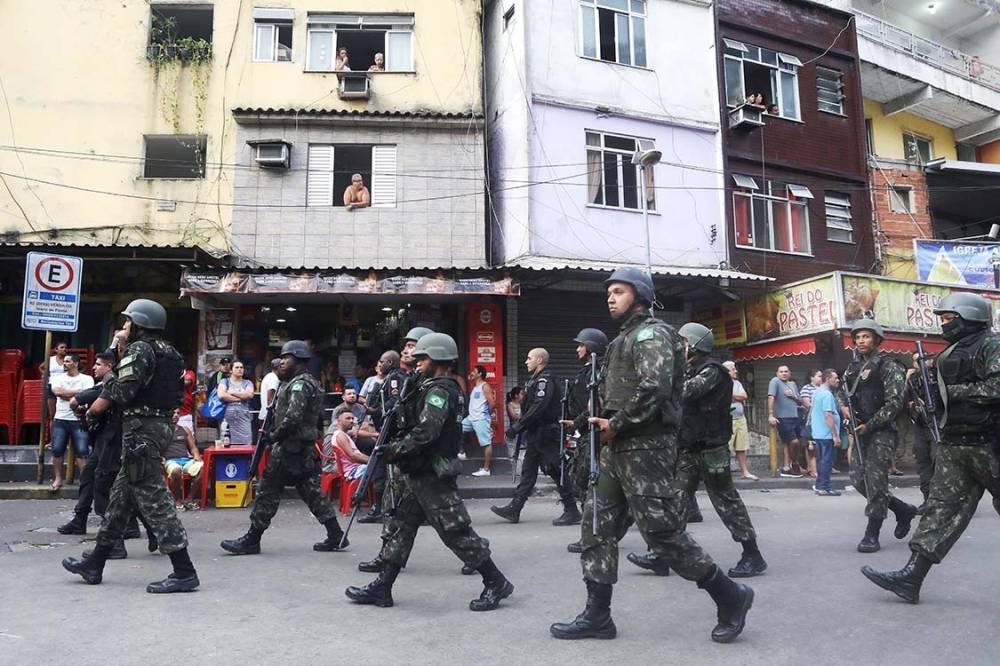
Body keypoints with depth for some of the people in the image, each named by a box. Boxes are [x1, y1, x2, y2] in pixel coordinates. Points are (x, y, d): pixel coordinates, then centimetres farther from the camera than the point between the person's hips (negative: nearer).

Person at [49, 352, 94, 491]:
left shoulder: (87, 379, 3)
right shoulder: (58, 378, 11)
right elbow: (57, 391, -8)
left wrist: (66, 395, -7)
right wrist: (77, 392, -8)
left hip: (79, 420, -3)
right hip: (60, 419, 3)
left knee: (82, 451, -8)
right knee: (57, 450, 0)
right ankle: (58, 479, 11)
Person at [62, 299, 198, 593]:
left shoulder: (139, 350, -11)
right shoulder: (168, 353, 16)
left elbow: (120, 392, -18)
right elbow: (178, 395, 14)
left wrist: (92, 411, -3)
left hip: (140, 430, -10)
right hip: (160, 426, 10)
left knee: (153, 501, -8)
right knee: (121, 497, 18)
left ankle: (184, 572, -8)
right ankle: (94, 564, 30)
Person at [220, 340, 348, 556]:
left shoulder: (299, 384, -13)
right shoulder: (311, 383, 18)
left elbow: (293, 417, -24)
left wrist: (274, 435, -11)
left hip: (289, 448, -10)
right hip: (306, 448, 10)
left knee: (268, 491, -1)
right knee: (312, 491, 10)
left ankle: (251, 540, 6)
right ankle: (335, 536, 9)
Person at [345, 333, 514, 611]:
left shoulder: (439, 391, -16)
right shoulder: (434, 389, 16)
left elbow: (425, 432, -26)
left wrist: (395, 449, -14)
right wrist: (397, 447, 5)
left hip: (433, 476, -10)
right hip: (422, 474, 10)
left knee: (455, 530, -5)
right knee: (402, 525, 12)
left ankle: (496, 583, 6)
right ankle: (381, 588, 19)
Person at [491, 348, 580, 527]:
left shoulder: (545, 380, -14)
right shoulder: (537, 380, 17)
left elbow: (538, 408, -24)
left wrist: (518, 426, -20)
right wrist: (519, 427, 9)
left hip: (545, 435, -10)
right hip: (536, 435, 10)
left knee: (556, 471, -5)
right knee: (528, 471, 11)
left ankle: (572, 512, 3)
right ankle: (514, 509, 16)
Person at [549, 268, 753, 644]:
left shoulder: (651, 333, -10)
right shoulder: (626, 338, 20)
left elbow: (655, 388, -24)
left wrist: (616, 425, -16)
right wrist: (606, 423, 7)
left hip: (646, 447, -10)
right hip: (619, 448, 10)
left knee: (662, 532, -6)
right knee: (598, 524, 9)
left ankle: (730, 597, 12)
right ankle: (597, 615, 17)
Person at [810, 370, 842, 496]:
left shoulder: (816, 392, 13)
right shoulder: (827, 394, -17)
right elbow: (828, 415, -23)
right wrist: (835, 435, -21)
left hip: (817, 433, 9)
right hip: (827, 434, -9)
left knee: (821, 460, 14)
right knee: (827, 461, -3)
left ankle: (820, 486, 19)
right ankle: (824, 487, 0)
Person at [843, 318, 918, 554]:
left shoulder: (889, 366, -6)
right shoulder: (853, 368, 14)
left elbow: (894, 402, -13)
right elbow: (845, 394, 25)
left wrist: (870, 425, -15)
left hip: (881, 431, -7)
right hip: (861, 431, 7)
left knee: (875, 481, -8)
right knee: (858, 479, 5)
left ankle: (872, 535, 1)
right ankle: (903, 510, 26)